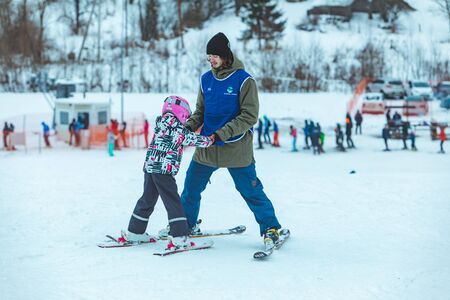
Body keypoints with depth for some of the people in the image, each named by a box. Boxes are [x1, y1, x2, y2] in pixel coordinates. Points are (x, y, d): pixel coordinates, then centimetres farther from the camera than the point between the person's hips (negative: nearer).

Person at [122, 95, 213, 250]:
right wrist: (208, 140, 4)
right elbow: (188, 137, -6)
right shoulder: (173, 121, -6)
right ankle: (179, 237, -8)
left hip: (150, 166, 8)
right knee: (173, 202, -5)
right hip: (164, 169, -8)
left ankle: (134, 232, 25)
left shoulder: (161, 120, 17)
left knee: (147, 200, 18)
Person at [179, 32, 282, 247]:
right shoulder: (206, 79, 6)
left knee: (251, 191, -1)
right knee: (191, 188, 11)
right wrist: (190, 126, -5)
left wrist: (222, 133, -20)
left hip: (236, 147, -5)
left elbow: (250, 116, -13)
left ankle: (271, 229, 13)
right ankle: (186, 225, 31)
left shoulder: (244, 80, -10)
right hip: (206, 147, 5)